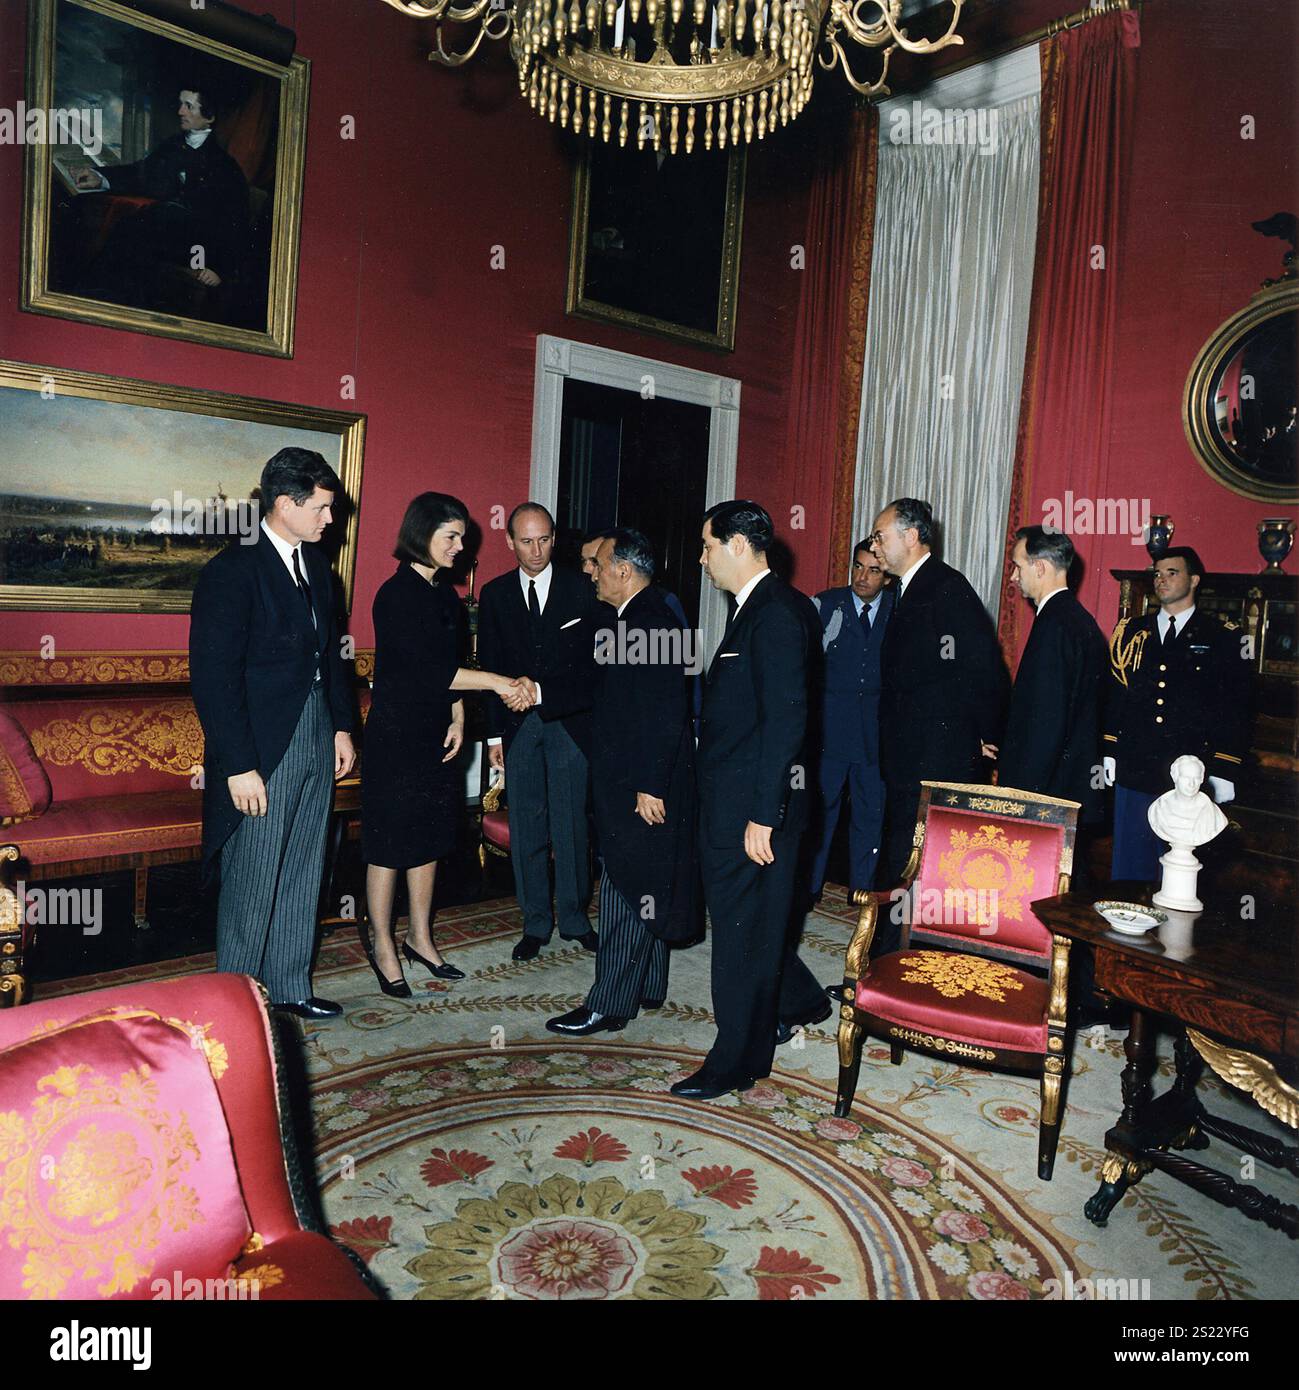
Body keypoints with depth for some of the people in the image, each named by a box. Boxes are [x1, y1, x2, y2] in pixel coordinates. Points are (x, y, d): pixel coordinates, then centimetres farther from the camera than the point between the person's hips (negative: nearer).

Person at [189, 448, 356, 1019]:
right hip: (261, 751, -8)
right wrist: (238, 766, -19)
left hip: (316, 740, 8)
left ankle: (290, 987, 31)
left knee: (301, 875, 16)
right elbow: (212, 677, -18)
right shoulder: (232, 570, -14)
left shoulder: (314, 564, 11)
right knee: (252, 883, 4)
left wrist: (341, 726, 13)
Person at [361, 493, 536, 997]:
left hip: (436, 734, 8)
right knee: (390, 842, 3)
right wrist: (499, 683, -19)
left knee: (429, 837, 14)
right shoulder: (397, 594, -15)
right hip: (395, 734, -8)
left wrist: (458, 720, 2)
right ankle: (382, 946, 18)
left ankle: (420, 937, 28)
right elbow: (428, 668, -21)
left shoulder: (445, 594, 10)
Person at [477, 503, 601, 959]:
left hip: (569, 722, -2)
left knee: (571, 824, 3)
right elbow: (490, 666, 8)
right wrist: (494, 733, 4)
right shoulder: (495, 594, 7)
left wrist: (542, 692, -11)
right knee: (526, 827, 6)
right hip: (518, 727, 2)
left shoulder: (580, 589, 1)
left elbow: (593, 660, -1)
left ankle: (574, 918, 19)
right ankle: (535, 922, 18)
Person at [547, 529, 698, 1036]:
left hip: (641, 785, -10)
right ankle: (647, 987, 30)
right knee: (643, 888, 18)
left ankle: (609, 1005, 8)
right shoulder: (637, 618, 13)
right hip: (632, 781, 10)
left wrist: (648, 786, -22)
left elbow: (666, 714, -23)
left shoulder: (651, 621, -19)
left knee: (625, 888, -2)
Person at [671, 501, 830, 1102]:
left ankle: (737, 1063, 20)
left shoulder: (777, 614, -18)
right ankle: (797, 1001, 43)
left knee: (744, 926, 4)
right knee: (738, 913, 21)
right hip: (728, 801, 10)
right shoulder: (756, 609, 13)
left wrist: (763, 817, -23)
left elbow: (785, 719, -23)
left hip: (754, 803, -10)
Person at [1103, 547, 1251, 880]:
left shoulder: (1223, 638, 1)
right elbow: (1112, 695, 10)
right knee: (1128, 866, 10)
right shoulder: (1131, 631, 10)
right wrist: (1108, 752, 4)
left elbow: (1235, 712, 0)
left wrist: (1223, 773, -5)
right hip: (1132, 771, 3)